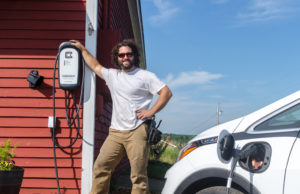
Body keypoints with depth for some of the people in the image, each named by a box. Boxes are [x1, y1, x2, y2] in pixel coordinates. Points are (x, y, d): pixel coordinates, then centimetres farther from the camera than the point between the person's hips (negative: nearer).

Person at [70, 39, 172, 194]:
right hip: (115, 132, 5)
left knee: (138, 176, -5)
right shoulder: (112, 75, 18)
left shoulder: (145, 76, 2)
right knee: (100, 168, -1)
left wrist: (151, 111, -9)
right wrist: (82, 48, 35)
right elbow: (95, 66, 32)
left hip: (137, 132, -5)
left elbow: (167, 93, -3)